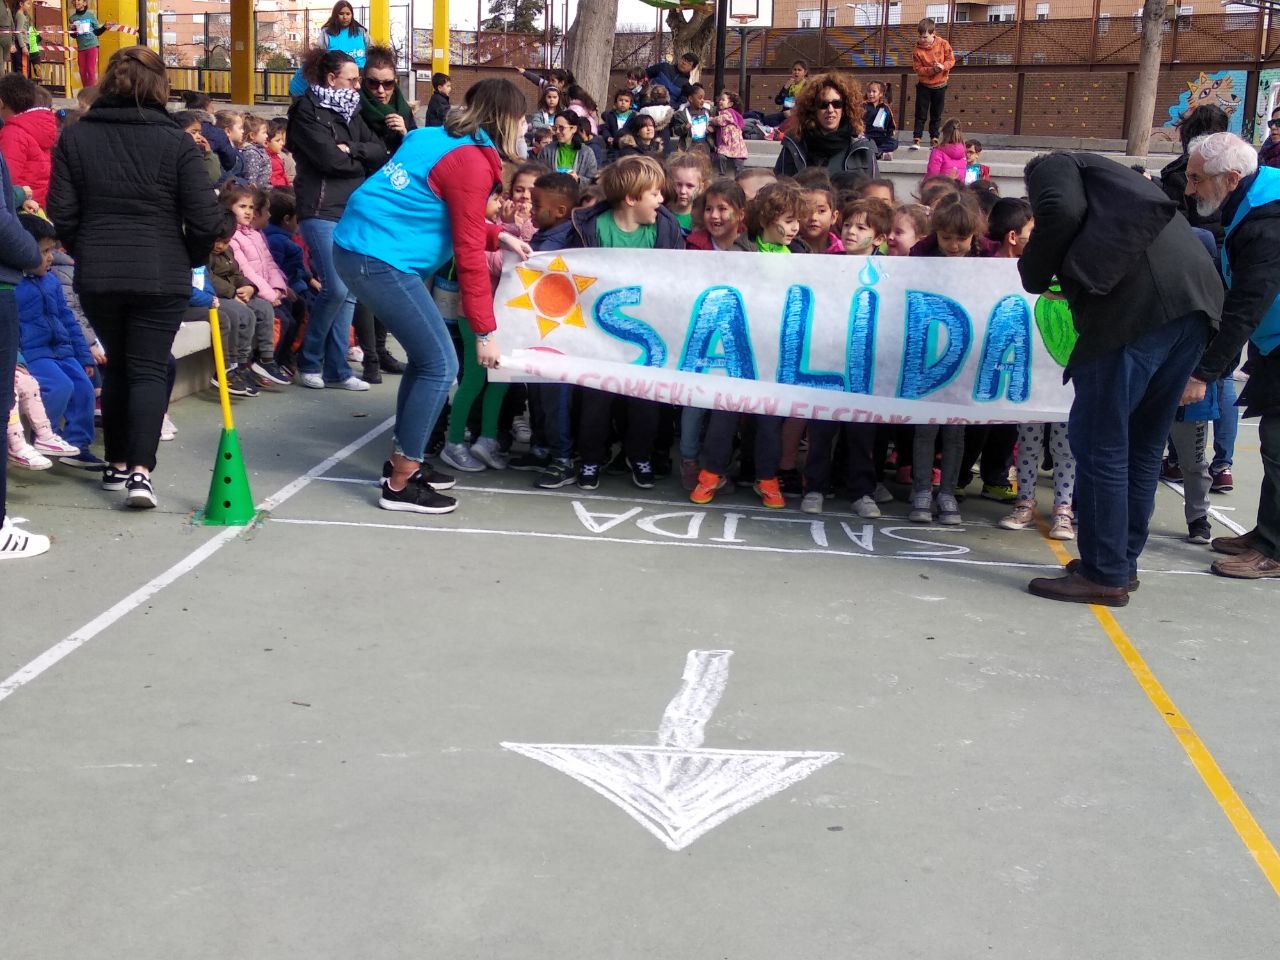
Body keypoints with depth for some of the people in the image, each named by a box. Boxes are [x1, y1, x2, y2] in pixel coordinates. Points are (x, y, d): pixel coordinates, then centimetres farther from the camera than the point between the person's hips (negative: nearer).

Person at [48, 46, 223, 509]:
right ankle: (139, 471, -11)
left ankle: (117, 465, 23)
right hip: (161, 275, -3)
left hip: (96, 275, 3)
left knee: (116, 365, 19)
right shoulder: (175, 141, -6)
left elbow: (62, 213, 0)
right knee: (150, 368, 3)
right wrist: (191, 259, 11)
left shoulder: (75, 136, 1)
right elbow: (205, 218, -8)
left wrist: (86, 253, 17)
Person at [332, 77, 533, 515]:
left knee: (426, 356, 18)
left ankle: (404, 461, 26)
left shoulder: (443, 140, 14)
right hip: (381, 259, -10)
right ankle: (400, 485, -1)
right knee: (440, 365, -6)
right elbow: (469, 255, -15)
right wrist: (485, 331, -11)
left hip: (362, 246, 10)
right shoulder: (472, 163, -13)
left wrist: (499, 236, 20)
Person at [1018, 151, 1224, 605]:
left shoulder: (1050, 166, 15)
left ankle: (1104, 575, 4)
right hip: (1198, 300, 8)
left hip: (1140, 301, -8)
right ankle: (1122, 562, 26)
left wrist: (1034, 274, 6)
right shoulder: (1109, 177, 37)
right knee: (1142, 442, 17)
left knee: (1098, 439, -1)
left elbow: (1061, 212, -8)